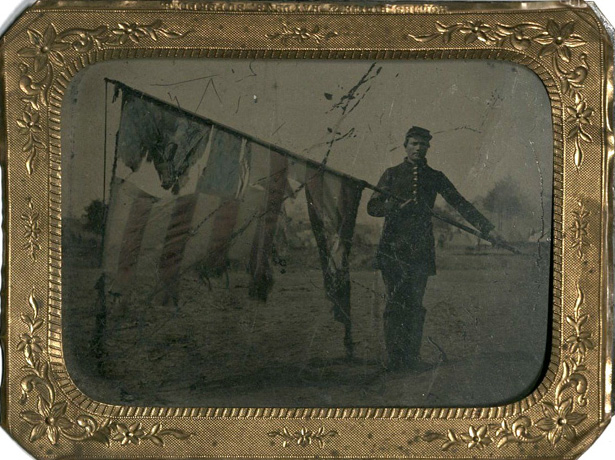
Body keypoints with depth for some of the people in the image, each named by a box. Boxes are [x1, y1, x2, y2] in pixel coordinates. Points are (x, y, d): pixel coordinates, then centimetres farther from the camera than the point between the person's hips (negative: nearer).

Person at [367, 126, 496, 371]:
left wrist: (485, 226, -2)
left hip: (421, 247, 2)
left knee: (415, 303, -1)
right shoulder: (392, 174, 10)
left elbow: (459, 202, 9)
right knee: (396, 302, -5)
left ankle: (412, 356, 2)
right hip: (393, 247, -2)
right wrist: (398, 206, -12)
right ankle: (394, 357, -2)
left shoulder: (435, 177, 15)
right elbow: (372, 207, 6)